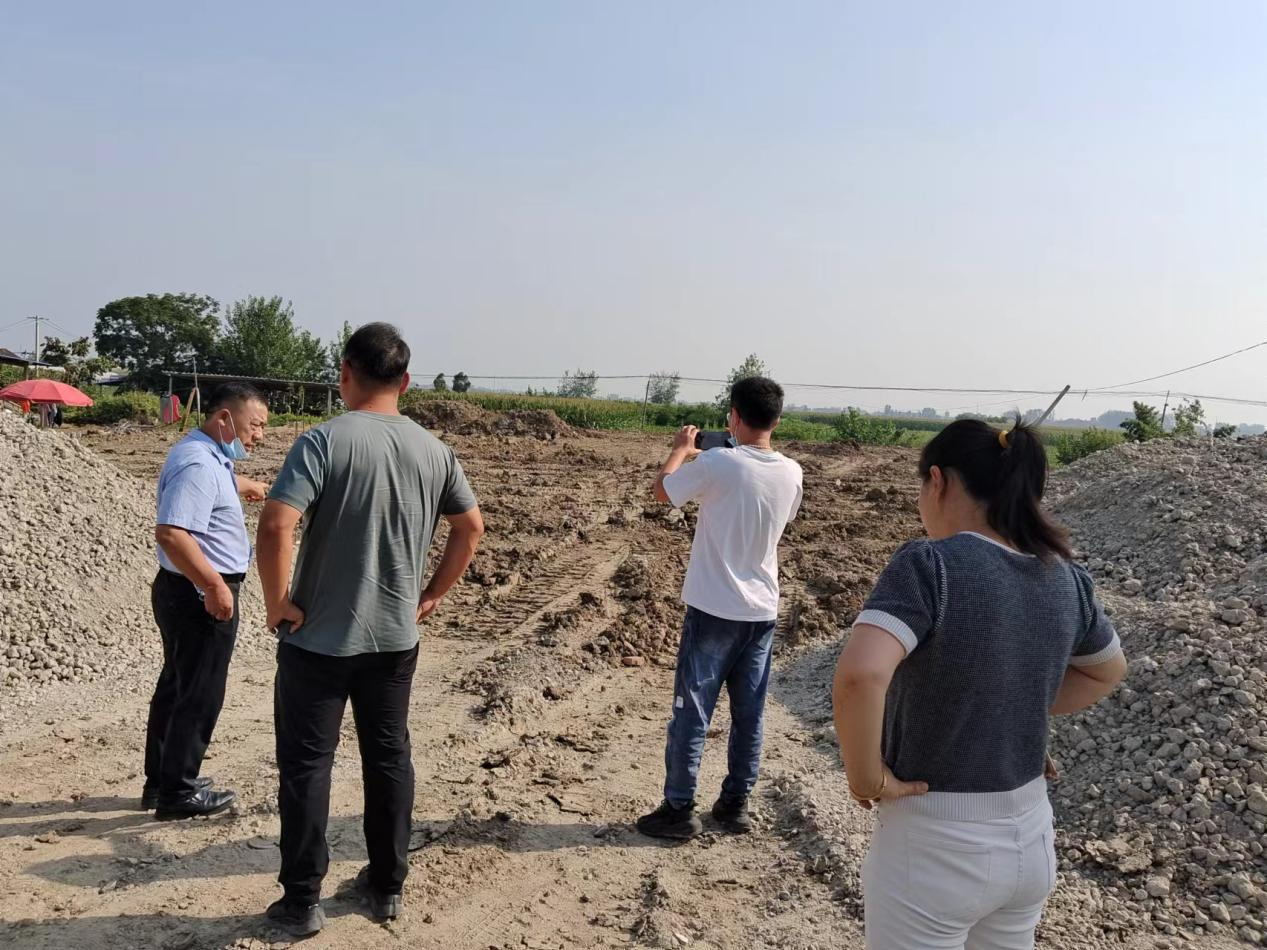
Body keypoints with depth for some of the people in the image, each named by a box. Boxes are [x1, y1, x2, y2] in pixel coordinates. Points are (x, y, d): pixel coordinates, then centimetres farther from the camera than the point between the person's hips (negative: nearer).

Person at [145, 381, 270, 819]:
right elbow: (171, 533, -33)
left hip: (185, 591, 11)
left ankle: (161, 781, 31)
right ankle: (177, 792, 11)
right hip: (201, 596, -11)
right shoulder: (198, 465, -23)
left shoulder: (207, 456, 11)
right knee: (200, 696, 0)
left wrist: (248, 486, 54)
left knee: (177, 686, 18)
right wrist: (215, 585, -30)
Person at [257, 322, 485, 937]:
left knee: (306, 765, 9)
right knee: (389, 758, 16)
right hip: (396, 637, 4)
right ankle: (387, 885, 29)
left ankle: (302, 902, 19)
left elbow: (275, 526, -25)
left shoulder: (324, 440, -15)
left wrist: (278, 603, -12)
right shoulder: (433, 449, 1)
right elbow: (472, 526, 9)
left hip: (318, 638, -4)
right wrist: (432, 595, 15)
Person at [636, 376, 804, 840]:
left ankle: (678, 809, 11)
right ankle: (735, 804, 25)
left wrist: (681, 449, 17)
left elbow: (663, 489, -2)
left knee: (691, 713, 4)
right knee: (749, 715, 13)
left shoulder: (717, 464, -17)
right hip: (762, 611, 5)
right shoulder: (791, 473, 0)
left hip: (714, 609, -5)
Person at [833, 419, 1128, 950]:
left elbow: (858, 676, -37)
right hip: (1031, 841, 6)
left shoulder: (928, 565, -22)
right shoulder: (1065, 579, -1)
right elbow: (1107, 671, 18)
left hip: (933, 848, -6)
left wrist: (865, 775, -21)